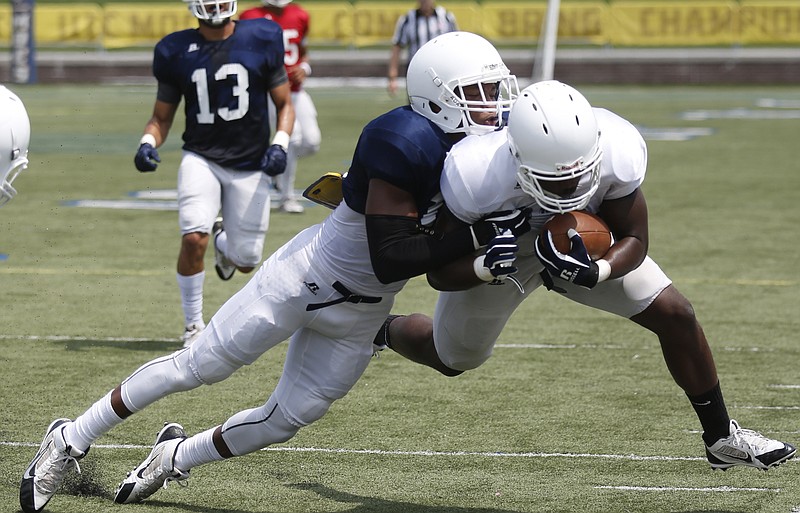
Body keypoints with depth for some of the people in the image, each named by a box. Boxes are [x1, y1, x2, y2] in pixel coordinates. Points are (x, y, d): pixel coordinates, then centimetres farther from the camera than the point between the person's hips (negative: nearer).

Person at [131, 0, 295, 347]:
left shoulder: (261, 40, -3)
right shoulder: (177, 51, -2)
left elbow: (284, 104, 5)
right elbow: (162, 116, 8)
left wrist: (279, 145, -12)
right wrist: (148, 143, -13)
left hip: (250, 165, 1)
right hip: (201, 158, -1)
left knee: (245, 261, 5)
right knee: (193, 238, -25)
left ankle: (225, 240, 45)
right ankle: (194, 325, -5)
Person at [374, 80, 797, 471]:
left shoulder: (617, 152, -37)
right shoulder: (476, 179, -43)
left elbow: (633, 239, -21)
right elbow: (440, 273, -29)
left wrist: (597, 272, -43)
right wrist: (487, 267, -50)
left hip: (581, 248, 2)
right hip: (495, 253, -2)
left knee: (675, 315, -9)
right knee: (452, 359, 19)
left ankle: (721, 437, 12)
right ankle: (382, 330, 54)